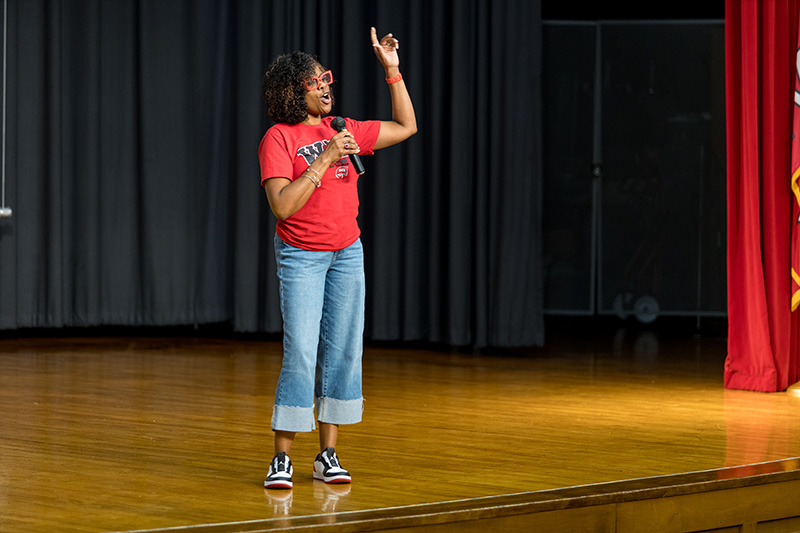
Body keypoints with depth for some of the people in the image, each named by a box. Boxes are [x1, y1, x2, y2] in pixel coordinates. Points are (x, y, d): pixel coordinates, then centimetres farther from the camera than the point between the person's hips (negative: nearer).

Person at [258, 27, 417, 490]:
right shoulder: (278, 139, -10)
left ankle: (328, 455, 12)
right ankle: (282, 459, -3)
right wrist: (324, 160, -23)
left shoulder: (343, 130, 7)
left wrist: (392, 69, 10)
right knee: (301, 355, -12)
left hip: (348, 252, 6)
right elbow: (283, 206, -20)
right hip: (301, 256, -5)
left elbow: (406, 127, 17)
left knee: (344, 351, 4)